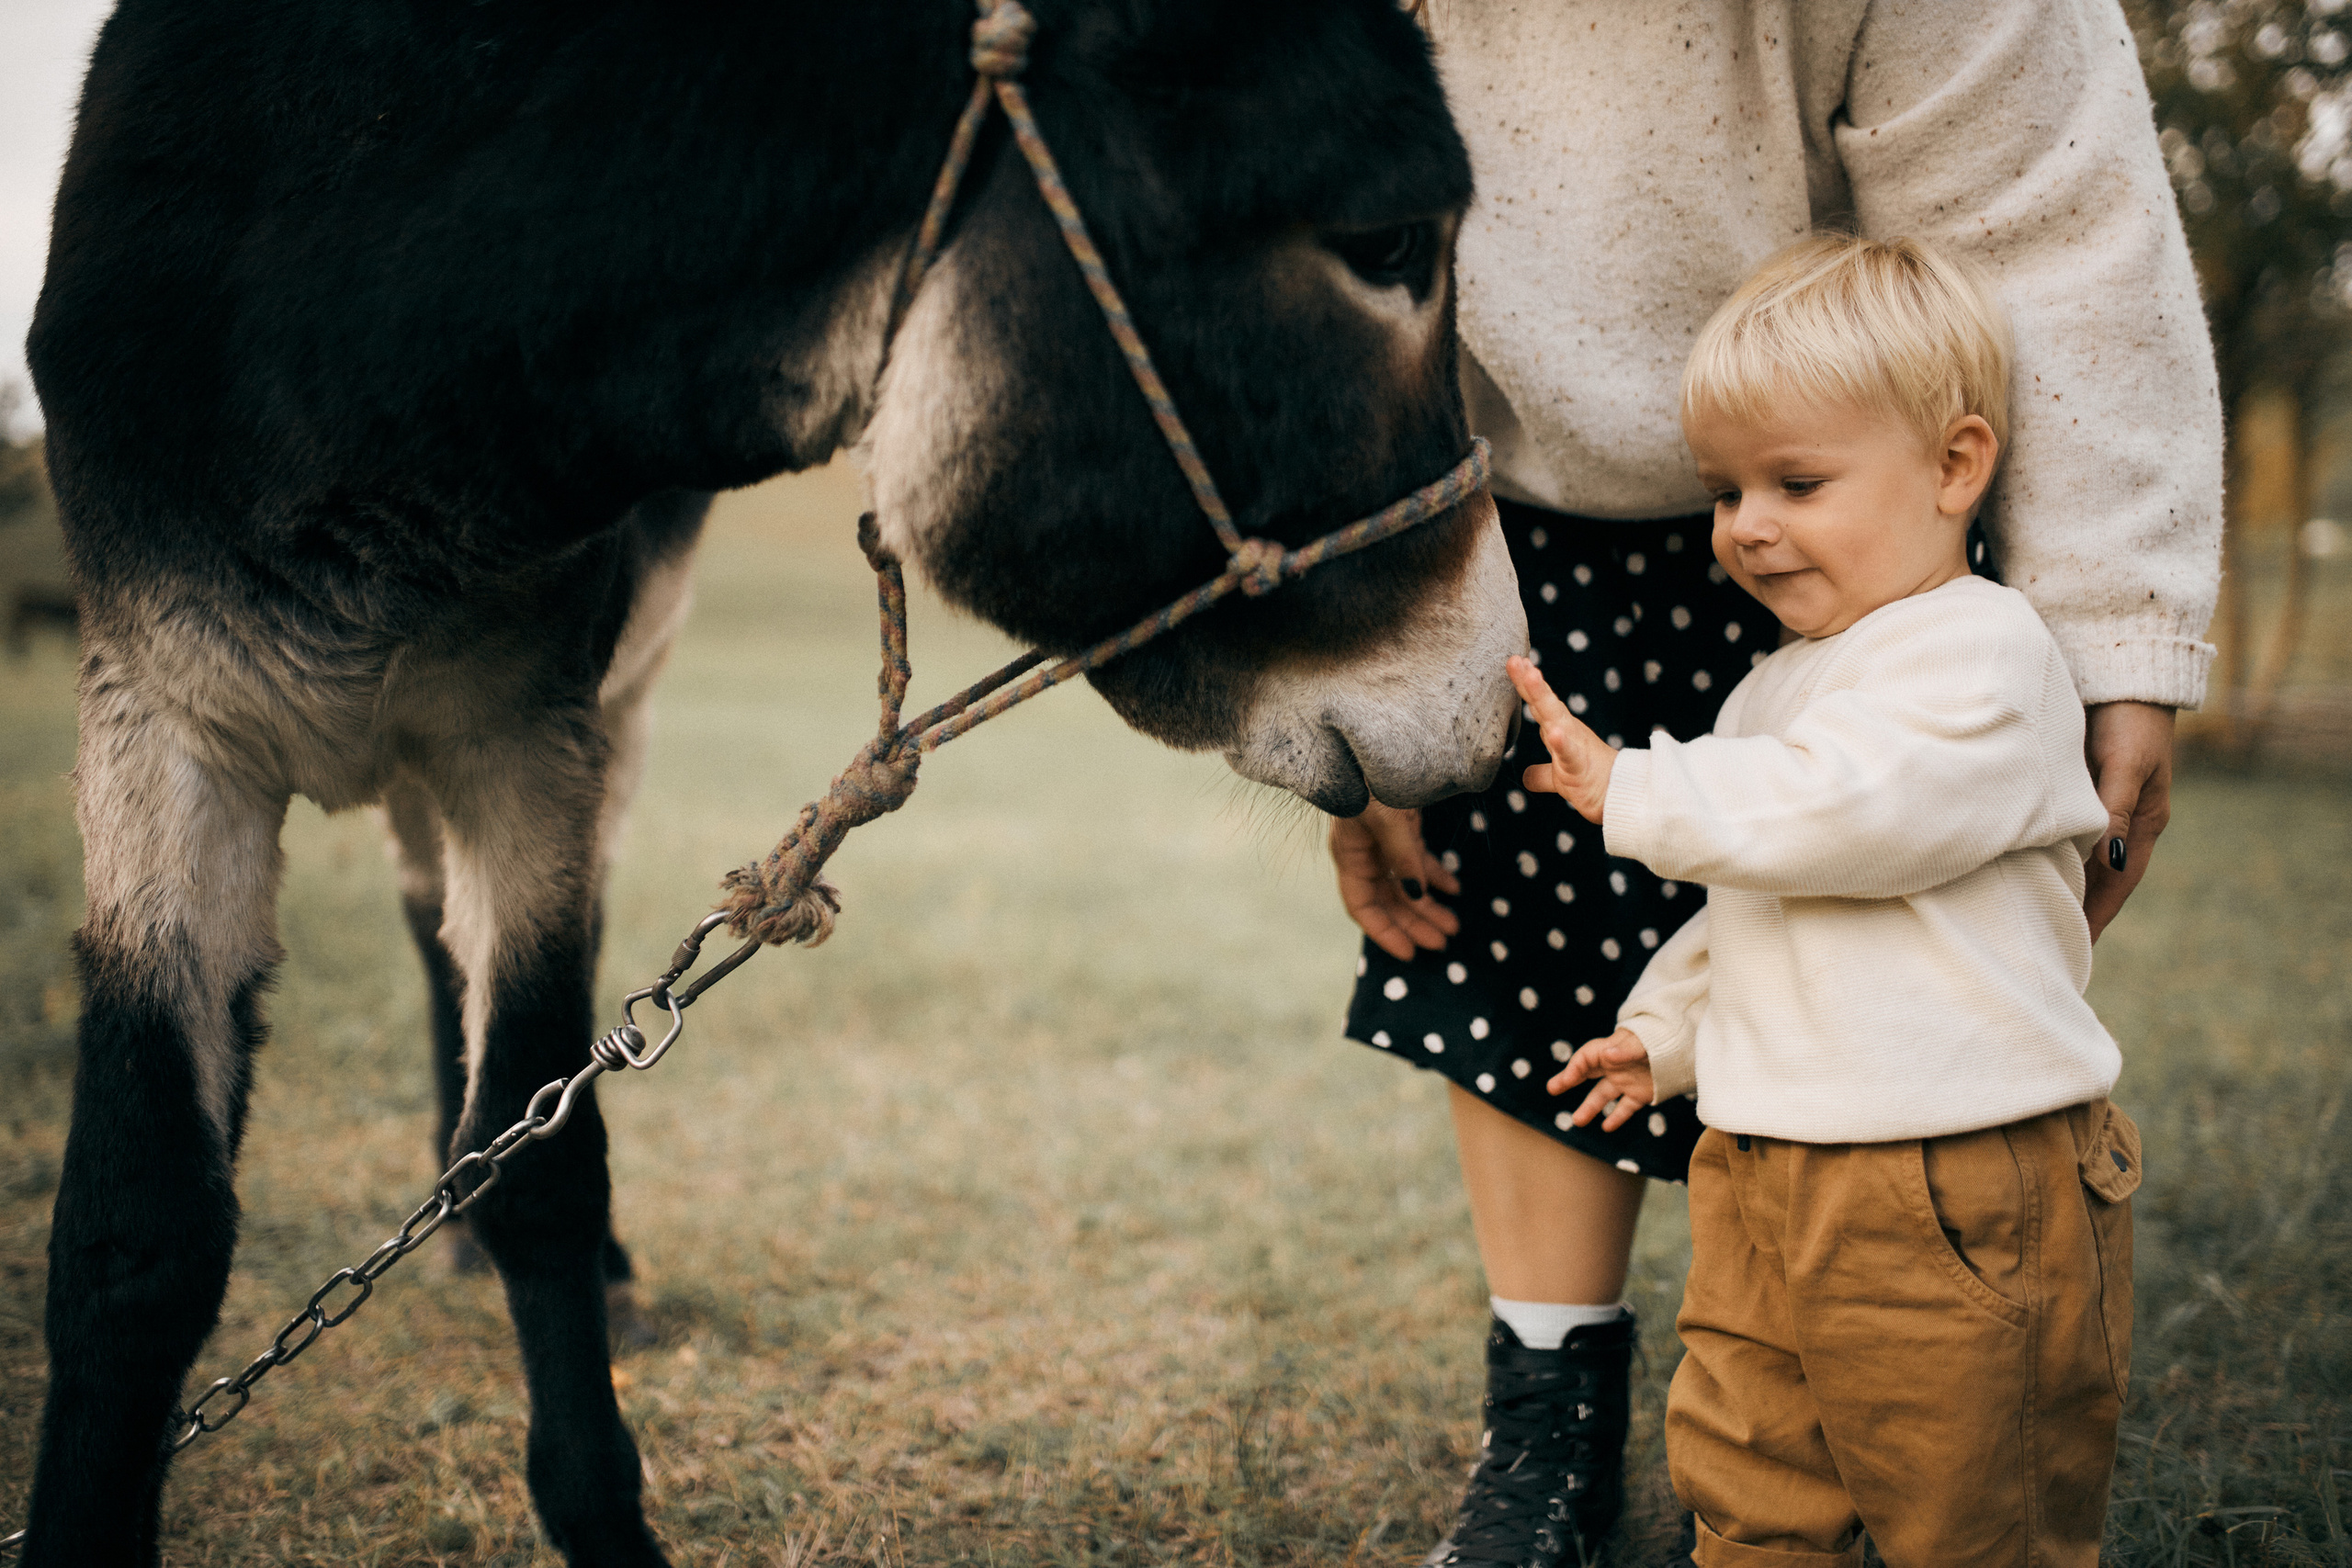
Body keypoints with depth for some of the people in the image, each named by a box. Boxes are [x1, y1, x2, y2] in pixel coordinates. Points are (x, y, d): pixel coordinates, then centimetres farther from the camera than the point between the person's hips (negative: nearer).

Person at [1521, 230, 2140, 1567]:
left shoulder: (1983, 649, -13)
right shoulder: (1783, 684, 17)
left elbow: (1842, 812, -28)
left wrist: (1635, 792, -17)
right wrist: (1668, 1026, 30)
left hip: (1963, 1201, -8)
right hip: (1763, 1181, 9)